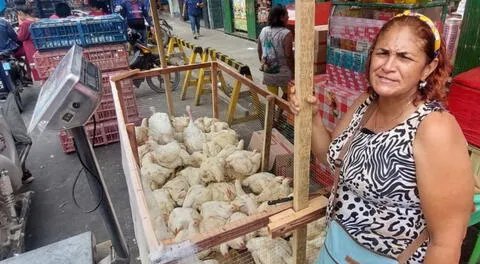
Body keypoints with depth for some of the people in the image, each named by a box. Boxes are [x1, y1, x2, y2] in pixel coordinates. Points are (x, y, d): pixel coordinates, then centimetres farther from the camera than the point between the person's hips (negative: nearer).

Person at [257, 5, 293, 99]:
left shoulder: (263, 31, 3)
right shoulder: (286, 33, -17)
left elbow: (259, 51, 11)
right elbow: (289, 55, -17)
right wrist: (293, 72, -7)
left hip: (268, 72, 5)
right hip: (283, 72, -5)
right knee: (287, 95, 16)